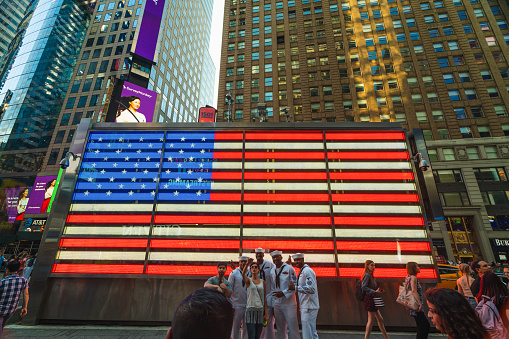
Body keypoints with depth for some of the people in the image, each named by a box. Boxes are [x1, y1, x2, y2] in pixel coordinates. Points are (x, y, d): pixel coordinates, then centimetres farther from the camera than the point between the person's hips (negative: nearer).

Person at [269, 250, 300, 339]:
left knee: (293, 329, -1)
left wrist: (284, 293, -17)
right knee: (280, 330, 13)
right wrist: (273, 304, 11)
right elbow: (273, 288, 13)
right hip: (277, 304, 5)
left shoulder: (289, 268, -7)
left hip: (289, 304, -4)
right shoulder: (272, 271, 7)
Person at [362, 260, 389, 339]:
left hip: (372, 299, 10)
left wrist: (378, 291, 7)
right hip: (369, 299, -10)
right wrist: (374, 291, -20)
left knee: (380, 320, 16)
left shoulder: (370, 275, 15)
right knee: (371, 321, -1)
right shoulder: (367, 275, -14)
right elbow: (364, 287, -21)